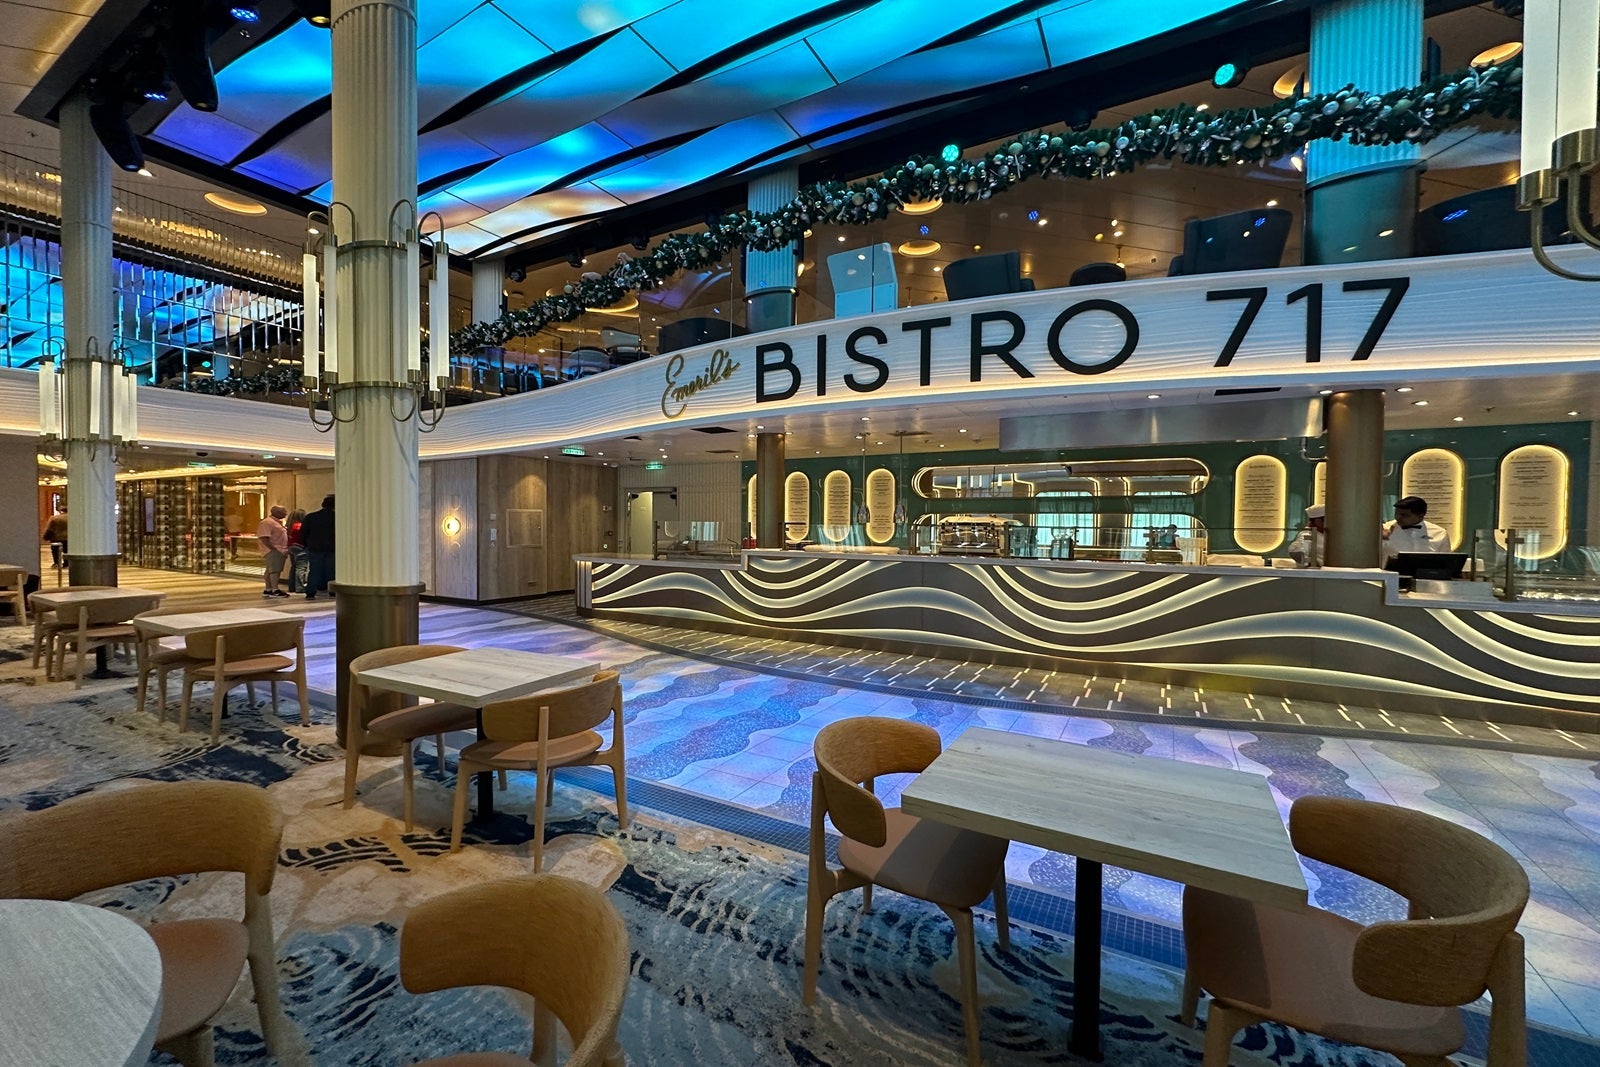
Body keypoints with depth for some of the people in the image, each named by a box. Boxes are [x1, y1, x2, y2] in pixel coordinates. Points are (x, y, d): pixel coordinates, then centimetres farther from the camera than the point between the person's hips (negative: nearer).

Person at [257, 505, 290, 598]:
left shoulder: (277, 522, 20)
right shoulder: (267, 523, -12)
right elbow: (264, 539, -20)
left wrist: (285, 550, 20)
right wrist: (274, 549, -23)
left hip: (280, 551, 10)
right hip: (273, 551, -10)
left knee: (270, 570, 13)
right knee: (275, 570, -14)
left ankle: (268, 590, 17)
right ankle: (275, 590, -18)